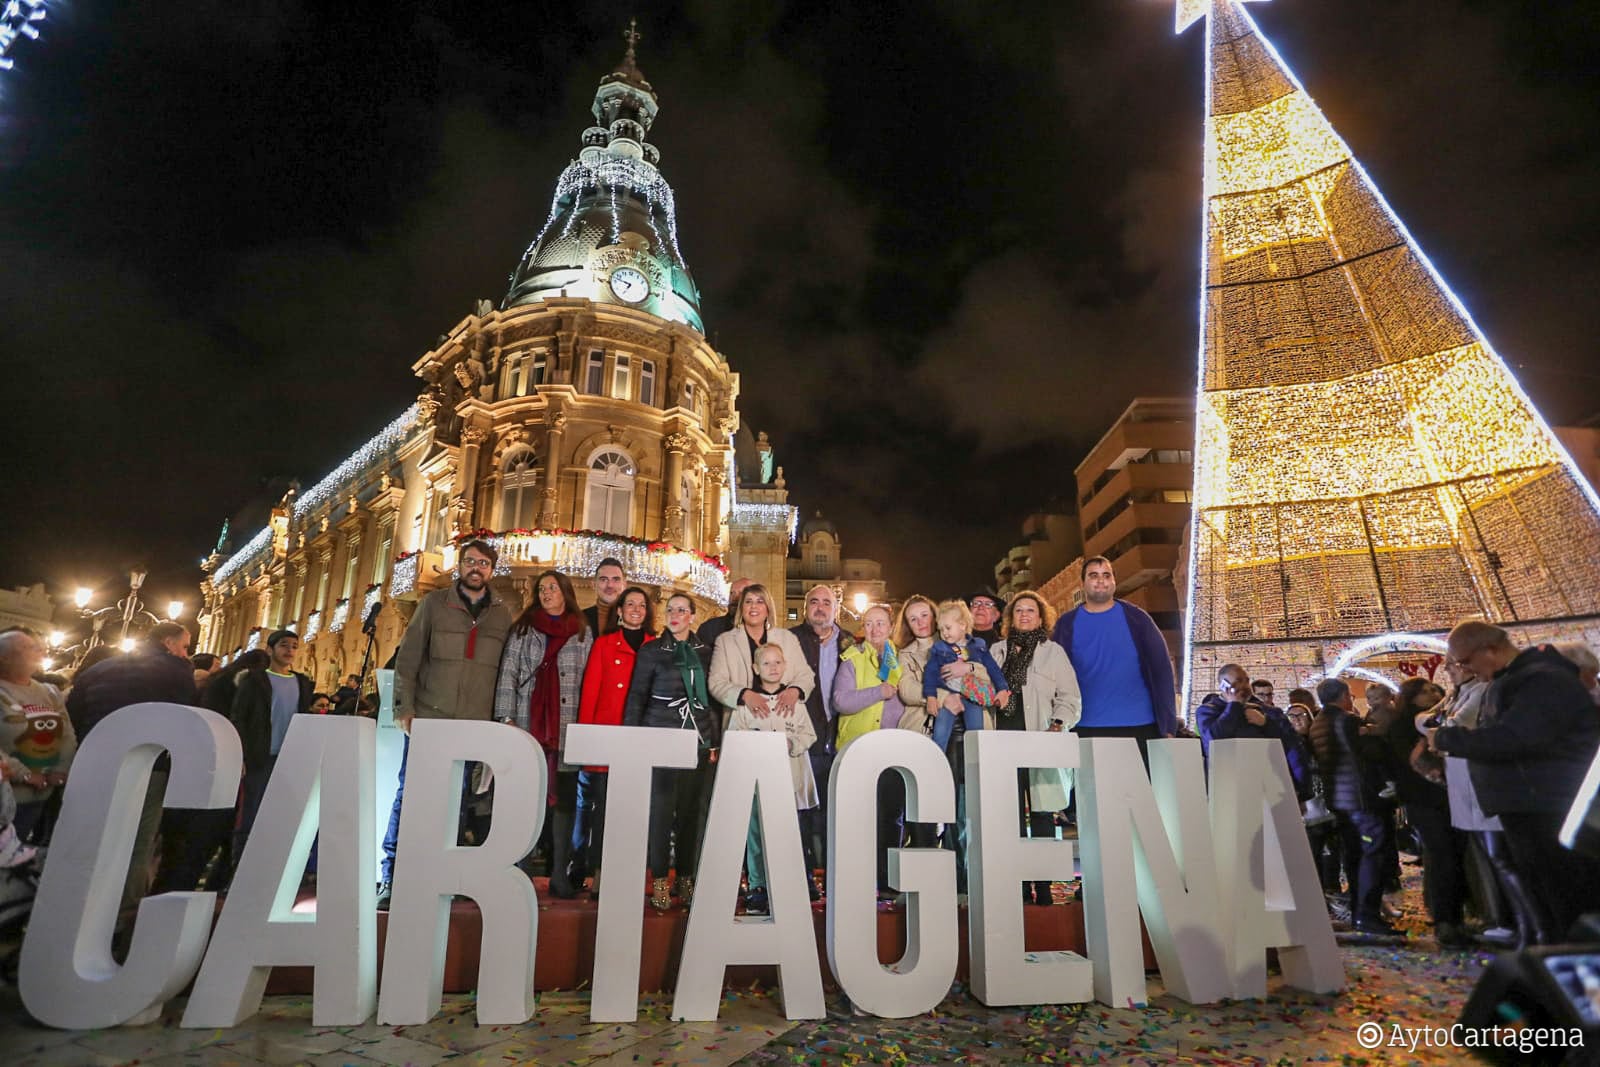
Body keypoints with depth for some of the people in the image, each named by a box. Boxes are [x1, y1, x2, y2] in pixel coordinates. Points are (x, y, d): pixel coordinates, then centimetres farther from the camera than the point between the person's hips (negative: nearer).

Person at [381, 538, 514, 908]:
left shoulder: (504, 613, 8)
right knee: (408, 794, 1)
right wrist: (404, 705, -5)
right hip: (428, 717, -1)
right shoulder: (434, 603, 5)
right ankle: (389, 877, 12)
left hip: (477, 724, 1)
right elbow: (408, 657, 2)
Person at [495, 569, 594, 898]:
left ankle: (560, 873, 8)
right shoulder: (523, 628, 10)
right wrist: (506, 717, -4)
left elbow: (590, 680, 8)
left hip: (567, 729, 0)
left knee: (564, 798, 2)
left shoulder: (583, 632, 10)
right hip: (528, 724, 0)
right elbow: (508, 673, 5)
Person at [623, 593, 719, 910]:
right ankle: (660, 879, 8)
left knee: (690, 808, 6)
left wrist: (715, 741, 9)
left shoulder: (705, 653, 10)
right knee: (661, 806, -3)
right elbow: (636, 696, 3)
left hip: (698, 739, 3)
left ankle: (687, 877, 16)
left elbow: (712, 698, 13)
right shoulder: (651, 651, 3)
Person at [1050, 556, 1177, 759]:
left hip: (1139, 727, 0)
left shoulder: (1136, 618, 3)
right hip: (1086, 728, 0)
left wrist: (1167, 725, -4)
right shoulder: (1067, 624, 4)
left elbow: (1161, 670, 2)